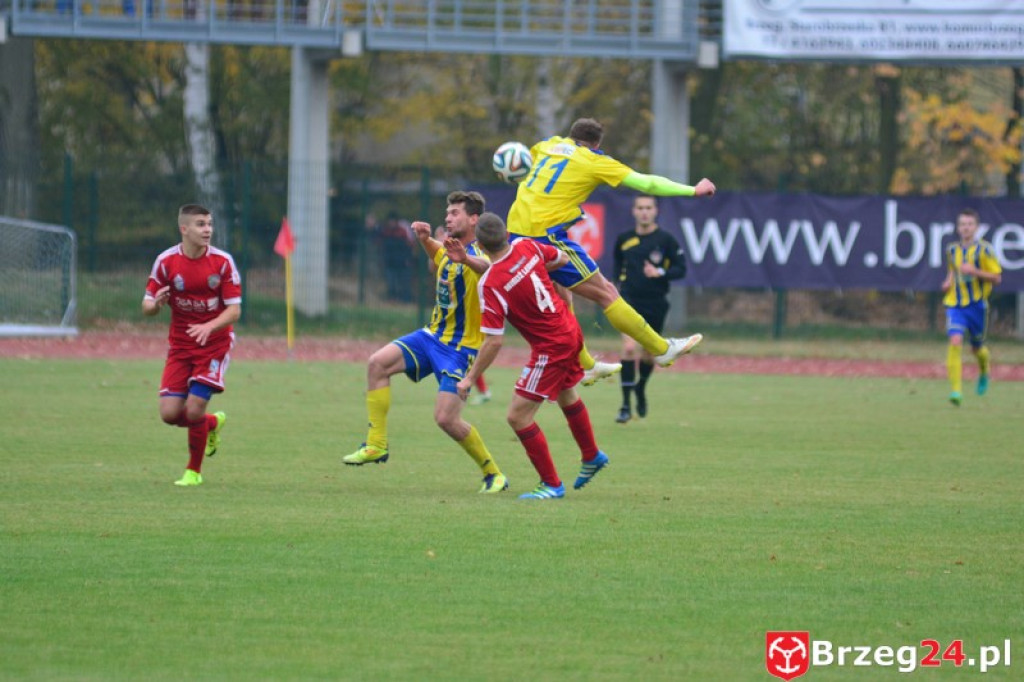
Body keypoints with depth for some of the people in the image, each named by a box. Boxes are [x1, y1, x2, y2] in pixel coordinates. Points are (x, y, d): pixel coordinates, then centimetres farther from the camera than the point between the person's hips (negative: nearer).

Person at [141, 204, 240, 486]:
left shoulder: (222, 261, -11)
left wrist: (209, 327, -30)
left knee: (194, 409, -14)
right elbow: (147, 306, -3)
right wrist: (156, 304, -28)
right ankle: (213, 423, 27)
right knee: (170, 413, -6)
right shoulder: (166, 261, -7)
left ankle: (194, 471, 9)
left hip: (215, 343, -2)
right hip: (180, 344, 2)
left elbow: (234, 310, -11)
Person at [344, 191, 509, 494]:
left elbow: (489, 267, -46)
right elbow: (434, 252, 34)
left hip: (460, 347, -8)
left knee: (446, 418, -14)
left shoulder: (476, 255, -19)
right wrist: (425, 238, 11)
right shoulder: (447, 251, 7)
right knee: (378, 362, -10)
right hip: (433, 336, 8)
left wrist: (464, 258, -68)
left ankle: (494, 474, 5)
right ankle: (376, 445, -5)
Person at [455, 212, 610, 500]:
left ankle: (552, 484, 9)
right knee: (566, 394, 32)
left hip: (551, 348, -8)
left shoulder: (490, 284, -28)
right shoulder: (526, 247, -10)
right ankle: (592, 457, 52)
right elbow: (562, 258, 11)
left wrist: (469, 379, -16)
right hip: (571, 331, 8)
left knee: (518, 417, 0)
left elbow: (493, 342, -26)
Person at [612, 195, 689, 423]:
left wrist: (660, 273, -20)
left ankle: (641, 387, 45)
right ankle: (626, 405, -15)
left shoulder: (666, 240, -4)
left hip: (655, 304, 0)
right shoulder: (624, 239, 3)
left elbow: (680, 269, -4)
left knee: (648, 354, 12)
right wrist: (620, 280, 8)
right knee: (629, 348, -18)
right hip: (630, 300, 0)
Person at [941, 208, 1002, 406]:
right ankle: (956, 390, -21)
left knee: (977, 347, 13)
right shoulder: (952, 250, 7)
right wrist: (949, 281, 6)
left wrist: (975, 272, -21)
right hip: (955, 304, 2)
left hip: (977, 304, -2)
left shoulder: (983, 249, -7)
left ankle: (985, 371, 50)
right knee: (955, 342, -19)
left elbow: (997, 277, -7)